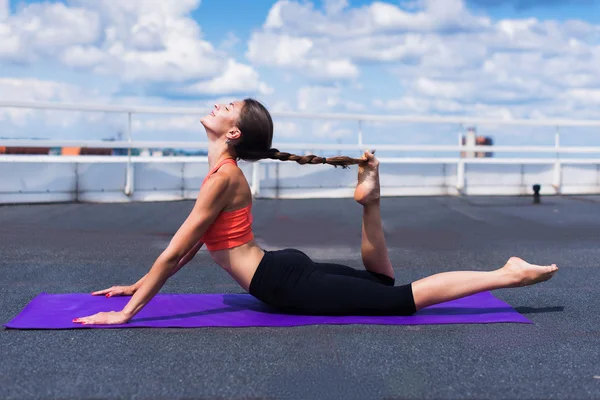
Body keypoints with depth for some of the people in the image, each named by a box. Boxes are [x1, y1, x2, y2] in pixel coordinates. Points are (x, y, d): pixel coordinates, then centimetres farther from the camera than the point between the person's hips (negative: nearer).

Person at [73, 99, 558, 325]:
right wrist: (139, 284, 22)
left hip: (288, 284, -9)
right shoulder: (226, 172, 13)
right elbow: (188, 250, 20)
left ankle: (509, 274, -3)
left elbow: (174, 253, -18)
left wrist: (127, 312, -14)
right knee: (383, 281, 30)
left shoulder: (223, 177, -17)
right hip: (285, 268, 9)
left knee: (405, 297, -7)